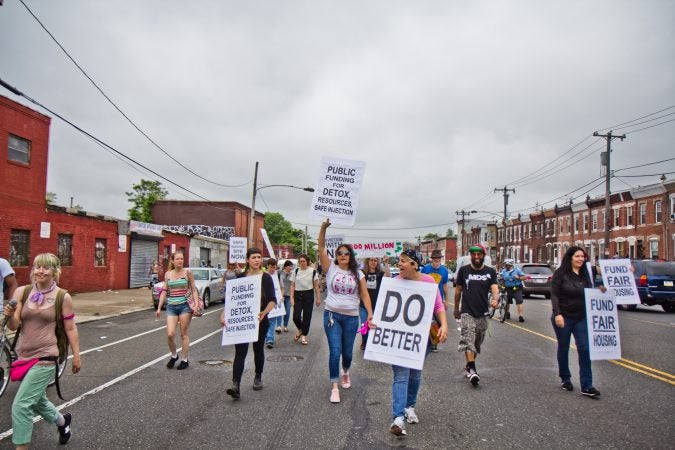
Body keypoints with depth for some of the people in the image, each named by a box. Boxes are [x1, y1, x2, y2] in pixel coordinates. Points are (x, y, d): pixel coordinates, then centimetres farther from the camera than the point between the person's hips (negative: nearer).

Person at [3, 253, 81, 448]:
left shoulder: (63, 297, -9)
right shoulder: (22, 292, -3)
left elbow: (70, 329, -2)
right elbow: (13, 326, -5)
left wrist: (76, 356, 1)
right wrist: (9, 315, -26)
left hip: (44, 358, -5)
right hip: (23, 355, 5)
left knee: (21, 406, -9)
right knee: (36, 401, 24)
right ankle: (63, 421, 52)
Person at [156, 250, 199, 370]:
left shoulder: (187, 273, -1)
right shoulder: (168, 274, 8)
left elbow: (194, 290, -1)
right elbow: (164, 292, 13)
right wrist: (159, 308, 9)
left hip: (184, 306, -3)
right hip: (171, 307, 3)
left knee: (184, 334, 3)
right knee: (170, 334, -6)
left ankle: (184, 360, 17)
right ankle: (174, 355, 20)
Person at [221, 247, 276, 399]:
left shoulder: (266, 278, -2)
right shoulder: (240, 277, 2)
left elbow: (272, 300, -6)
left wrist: (264, 312, -24)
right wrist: (224, 313, -11)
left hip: (260, 320, 0)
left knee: (258, 349, 16)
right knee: (240, 351, -9)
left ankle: (258, 377, 37)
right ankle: (236, 386, -13)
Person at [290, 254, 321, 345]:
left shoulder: (313, 271, -2)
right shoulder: (295, 271, 2)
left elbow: (316, 286, 2)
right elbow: (292, 286, 3)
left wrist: (318, 298, 2)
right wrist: (292, 298, -5)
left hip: (309, 295, -1)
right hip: (298, 295, 1)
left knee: (307, 316, 2)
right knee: (296, 316, -8)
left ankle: (304, 335, 18)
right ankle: (300, 329, 24)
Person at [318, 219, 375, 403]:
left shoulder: (358, 274, 3)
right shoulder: (331, 269, -1)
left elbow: (364, 294, 1)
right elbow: (321, 248, -11)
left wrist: (370, 314, -11)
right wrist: (323, 228, -24)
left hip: (351, 317, 2)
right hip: (332, 315, -2)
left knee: (347, 351, 13)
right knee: (335, 351, -9)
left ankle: (345, 373, 44)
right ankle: (334, 387, 2)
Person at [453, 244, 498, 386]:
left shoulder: (490, 272, 3)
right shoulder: (464, 270, 2)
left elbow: (495, 288, -10)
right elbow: (458, 290, 10)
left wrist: (495, 299, -32)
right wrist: (456, 309, 14)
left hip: (482, 314, 3)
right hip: (467, 312, -2)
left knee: (477, 344, 15)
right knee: (468, 341, -17)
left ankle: (469, 365, 33)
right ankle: (472, 370, -23)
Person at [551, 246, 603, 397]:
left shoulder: (585, 274, 8)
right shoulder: (561, 273, -8)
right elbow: (554, 295, -13)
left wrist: (599, 292, -5)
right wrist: (557, 314, -23)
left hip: (581, 318, 4)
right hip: (563, 318, -4)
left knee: (584, 349, -4)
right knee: (563, 348, 9)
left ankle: (587, 386, -1)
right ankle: (565, 379, 27)